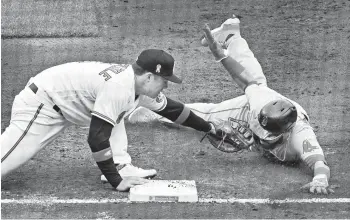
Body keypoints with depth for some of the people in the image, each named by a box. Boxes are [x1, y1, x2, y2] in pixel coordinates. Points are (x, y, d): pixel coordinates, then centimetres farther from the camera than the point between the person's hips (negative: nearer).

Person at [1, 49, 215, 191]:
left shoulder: (140, 83, -1)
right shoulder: (119, 87, -28)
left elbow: (170, 108, 16)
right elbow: (97, 137, -30)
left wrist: (207, 127, 25)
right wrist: (117, 181, -25)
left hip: (65, 102, 9)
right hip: (41, 103, -9)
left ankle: (121, 166, 0)